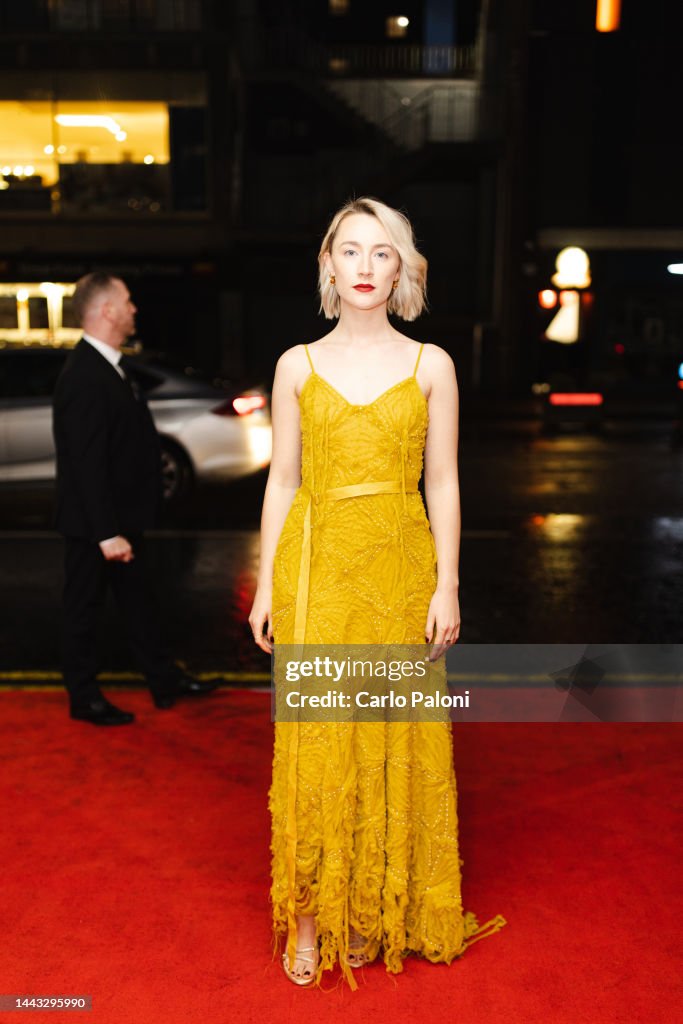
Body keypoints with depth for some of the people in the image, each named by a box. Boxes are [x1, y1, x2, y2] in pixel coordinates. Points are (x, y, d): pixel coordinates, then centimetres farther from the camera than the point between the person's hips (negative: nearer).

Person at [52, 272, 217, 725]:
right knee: (86, 607, 6)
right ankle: (84, 697, 22)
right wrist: (107, 533, -26)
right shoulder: (84, 377, -23)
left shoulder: (110, 367, 9)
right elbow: (87, 462, -26)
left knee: (138, 599, 18)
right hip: (94, 522, -10)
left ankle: (165, 681, 30)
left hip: (122, 516, 10)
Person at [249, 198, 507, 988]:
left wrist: (447, 587, -3)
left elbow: (443, 483, 3)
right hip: (316, 565, 0)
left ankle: (379, 909, 26)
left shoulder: (430, 366, 4)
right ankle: (308, 915, 20)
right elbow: (282, 479, 6)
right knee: (313, 738, 3)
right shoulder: (298, 365, 5)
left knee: (394, 738, 6)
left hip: (398, 567, 0)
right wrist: (266, 584, 3)